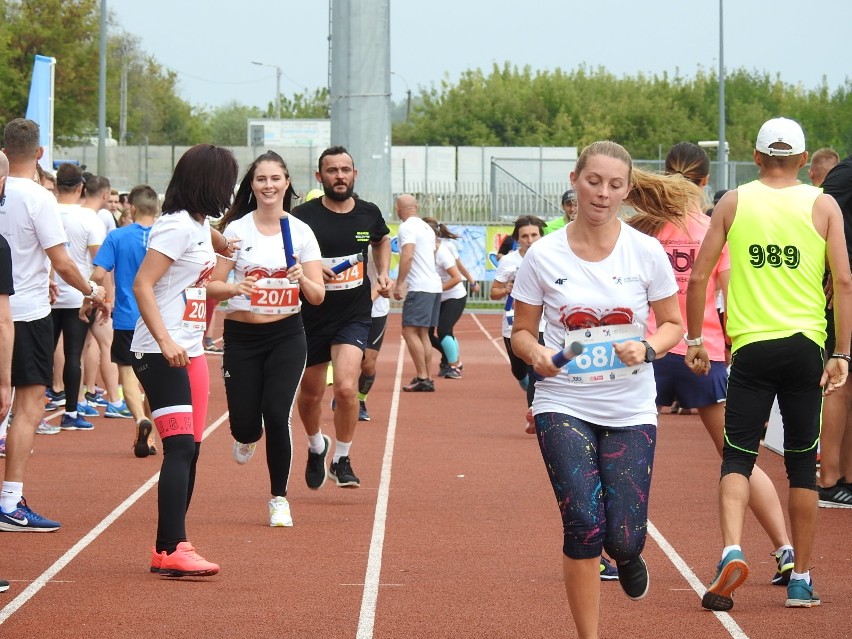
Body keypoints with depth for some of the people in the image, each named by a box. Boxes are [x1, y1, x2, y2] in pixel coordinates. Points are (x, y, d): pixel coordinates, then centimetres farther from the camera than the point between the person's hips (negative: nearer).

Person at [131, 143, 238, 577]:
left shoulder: (200, 226, 14)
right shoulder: (178, 227, -14)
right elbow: (142, 285, -21)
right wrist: (165, 341, -27)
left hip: (189, 350, 10)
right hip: (161, 353, -10)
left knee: (190, 449, 9)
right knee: (180, 447, -16)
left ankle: (169, 547, 15)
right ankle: (171, 550, -18)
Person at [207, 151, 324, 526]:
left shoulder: (301, 232, 1)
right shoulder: (236, 229, -2)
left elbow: (317, 296, 0)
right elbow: (211, 285, -3)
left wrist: (302, 279, -22)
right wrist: (236, 287, -24)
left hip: (286, 336, 0)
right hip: (241, 337, 0)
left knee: (276, 414, -14)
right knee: (244, 423, -3)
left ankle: (279, 499, 4)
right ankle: (248, 437, 38)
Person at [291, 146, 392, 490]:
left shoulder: (369, 213, 1)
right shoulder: (303, 216, -10)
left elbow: (382, 241, 24)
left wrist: (383, 273, 8)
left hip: (354, 316, 0)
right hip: (311, 316, 0)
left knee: (346, 388, -18)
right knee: (310, 394, 12)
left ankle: (342, 460, 2)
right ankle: (316, 446, 43)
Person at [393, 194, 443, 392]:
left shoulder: (407, 228, -9)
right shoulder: (426, 227, 18)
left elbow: (407, 256, -19)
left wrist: (399, 284, -18)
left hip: (419, 287, -9)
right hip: (434, 285, 9)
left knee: (410, 331, -9)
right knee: (423, 333, 12)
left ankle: (422, 378, -14)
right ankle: (428, 379, 10)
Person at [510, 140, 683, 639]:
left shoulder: (646, 251, -2)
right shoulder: (543, 256, -3)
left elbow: (673, 324, 7)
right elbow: (522, 331, 6)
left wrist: (647, 348, -15)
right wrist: (536, 353, -16)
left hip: (631, 410, 1)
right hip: (564, 405, -1)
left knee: (624, 537, -4)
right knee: (584, 523, -16)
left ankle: (627, 556, 36)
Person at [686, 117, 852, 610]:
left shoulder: (734, 203, 5)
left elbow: (699, 276, 2)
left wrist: (695, 340, 11)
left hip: (751, 347, 0)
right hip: (805, 347, 0)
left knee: (738, 457, 3)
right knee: (802, 463, 9)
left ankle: (732, 550, -22)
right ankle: (802, 580, 12)